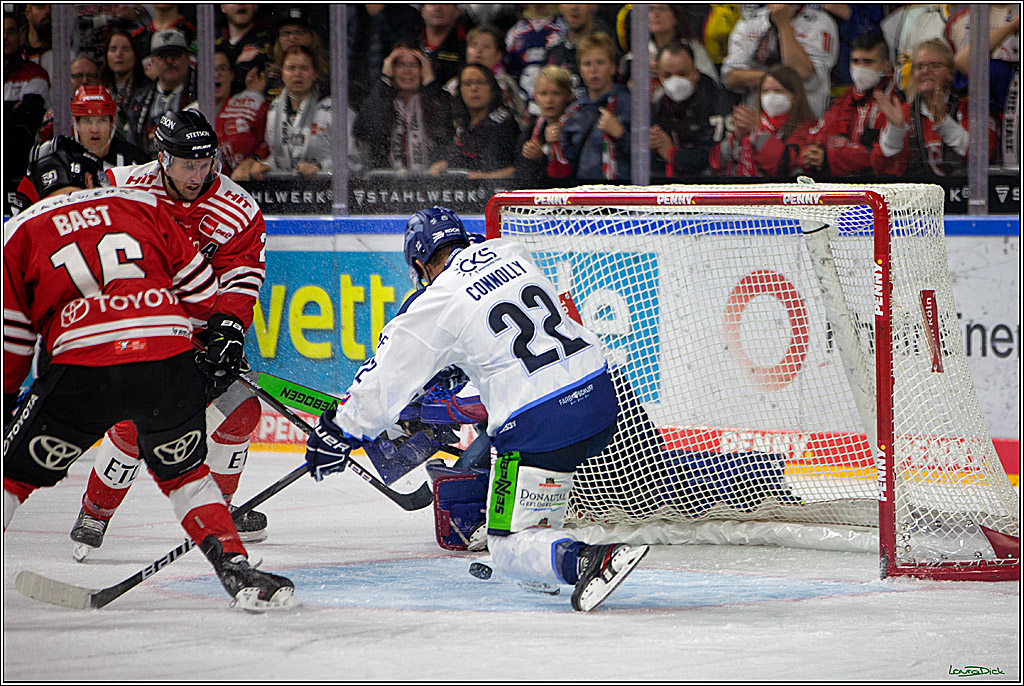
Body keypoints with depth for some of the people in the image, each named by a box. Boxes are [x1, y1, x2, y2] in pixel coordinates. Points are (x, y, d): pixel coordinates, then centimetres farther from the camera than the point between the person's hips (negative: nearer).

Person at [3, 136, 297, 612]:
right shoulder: (143, 206, 22)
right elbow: (197, 285, 23)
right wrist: (218, 341, 39)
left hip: (80, 369, -2)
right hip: (167, 360, 2)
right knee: (184, 475, 24)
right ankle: (235, 566, 10)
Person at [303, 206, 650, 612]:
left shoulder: (434, 306, -4)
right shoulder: (512, 253, 13)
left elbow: (387, 377, 1)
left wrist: (339, 432, 15)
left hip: (540, 425, -7)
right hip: (601, 396, 7)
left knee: (509, 548, 2)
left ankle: (584, 561, -26)